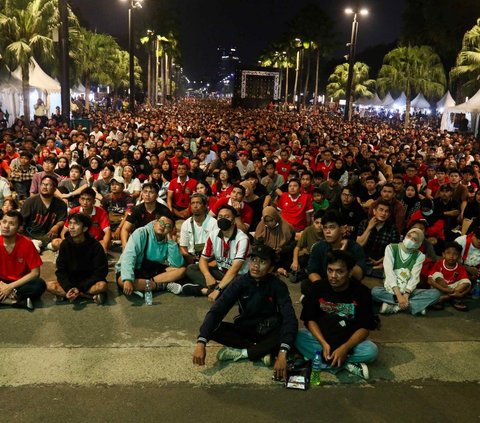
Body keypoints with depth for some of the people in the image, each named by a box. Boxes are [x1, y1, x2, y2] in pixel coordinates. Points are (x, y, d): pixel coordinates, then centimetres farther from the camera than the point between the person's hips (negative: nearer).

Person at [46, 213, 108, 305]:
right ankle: (91, 296, -24)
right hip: (70, 282, 4)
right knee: (49, 285, -25)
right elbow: (61, 270, -5)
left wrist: (80, 288, -21)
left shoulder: (95, 245, -13)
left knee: (102, 285, -34)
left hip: (89, 282, -4)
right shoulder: (65, 244, -5)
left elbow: (100, 272, -14)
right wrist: (69, 288, -24)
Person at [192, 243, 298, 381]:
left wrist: (282, 353, -47)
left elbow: (290, 318, -32)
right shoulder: (240, 282, -15)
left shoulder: (277, 285, -19)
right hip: (244, 329, 2)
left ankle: (238, 353, -23)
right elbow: (217, 309, -23)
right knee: (214, 329, -25)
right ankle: (262, 350, -20)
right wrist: (201, 341, -38)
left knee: (288, 336, -35)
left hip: (268, 332, -2)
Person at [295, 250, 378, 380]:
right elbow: (310, 319, -7)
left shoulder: (362, 292, -12)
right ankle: (348, 365, -28)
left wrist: (345, 348, -29)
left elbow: (364, 328, -13)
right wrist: (324, 343, -24)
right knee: (297, 338, -28)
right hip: (320, 337, 1)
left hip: (349, 341, -1)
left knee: (371, 351, -30)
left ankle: (317, 359, -24)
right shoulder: (318, 287, -9)